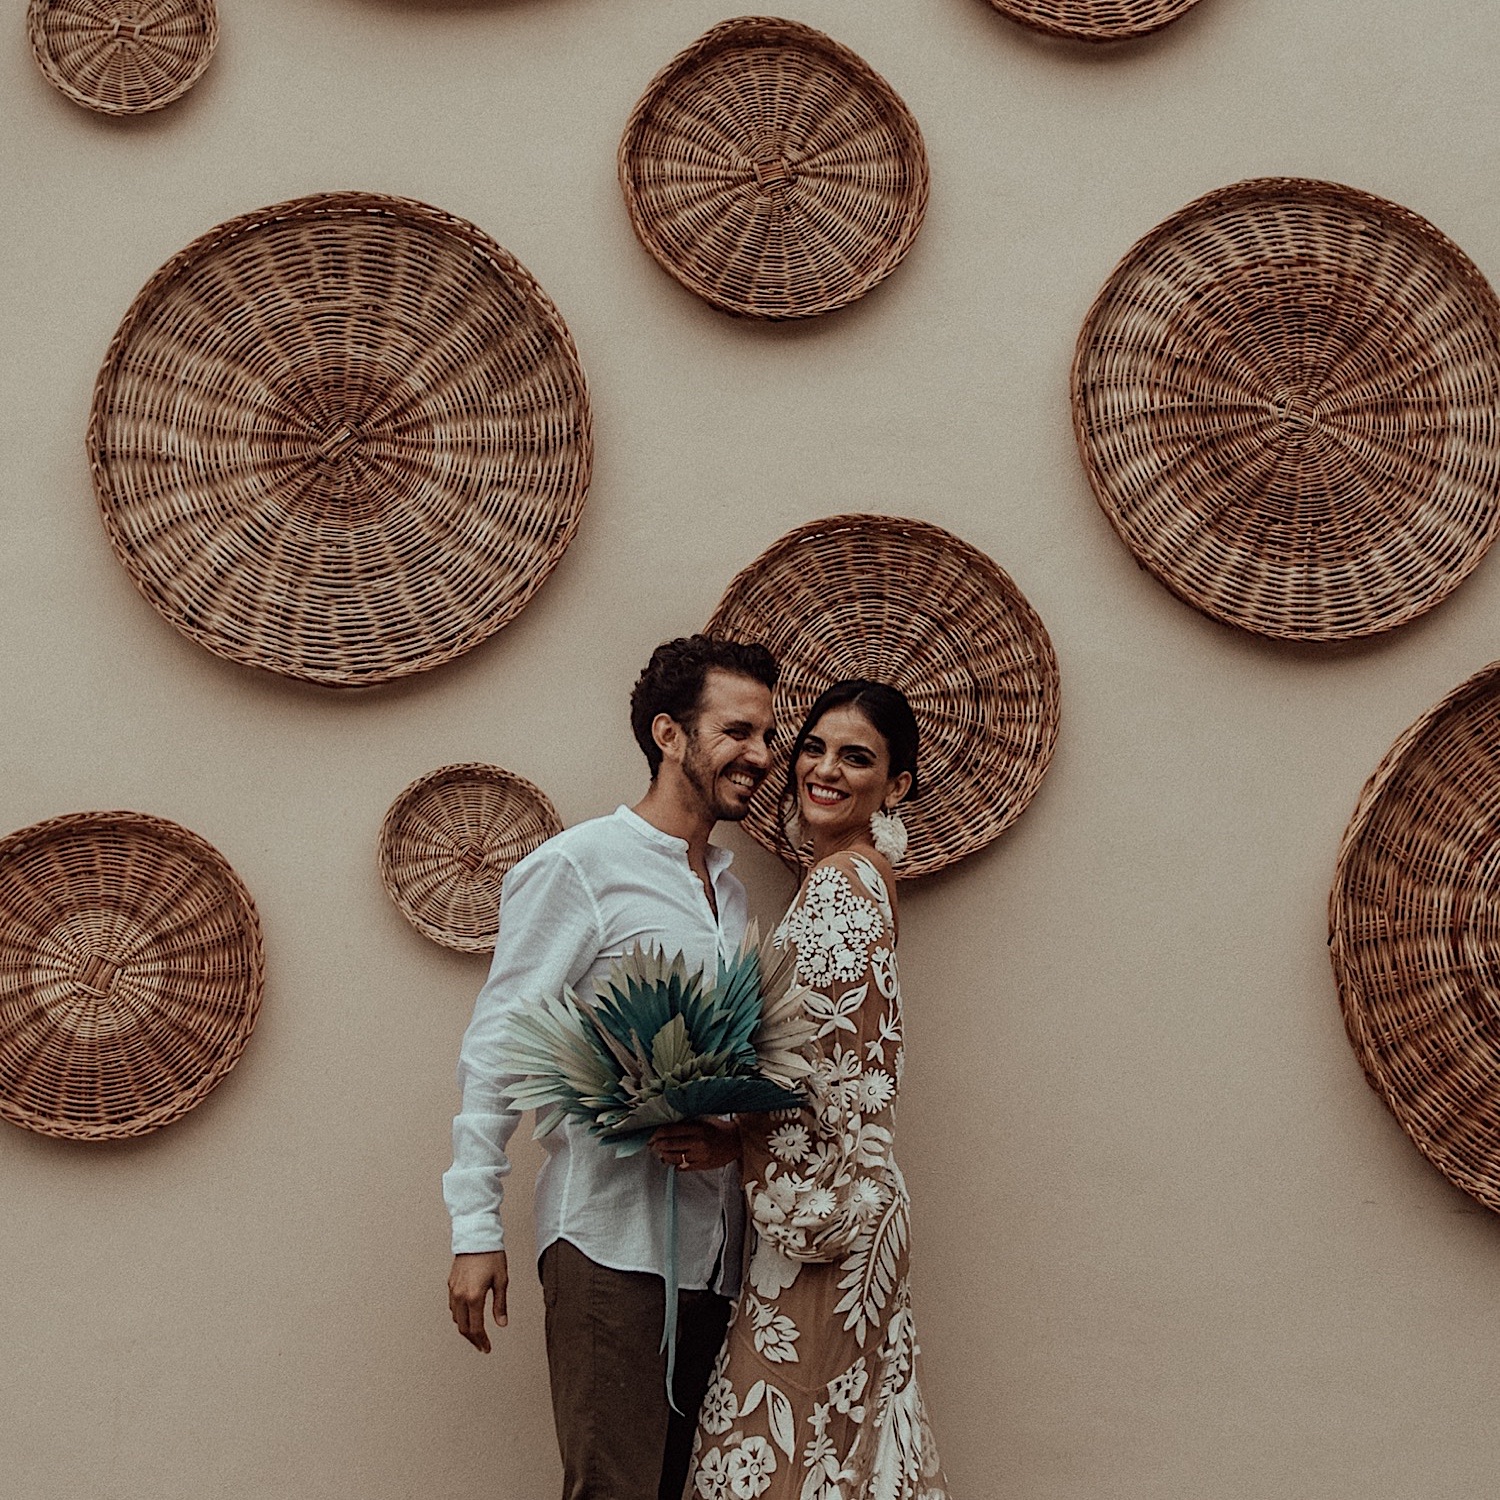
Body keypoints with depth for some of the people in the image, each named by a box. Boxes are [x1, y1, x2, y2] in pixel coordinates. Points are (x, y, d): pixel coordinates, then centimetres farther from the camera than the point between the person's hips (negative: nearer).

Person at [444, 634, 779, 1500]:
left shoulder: (730, 890, 18)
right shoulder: (578, 867, -5)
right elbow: (496, 1048, -7)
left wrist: (737, 1132, -3)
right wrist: (476, 1225, -12)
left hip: (713, 1243, 7)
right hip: (612, 1235, -7)